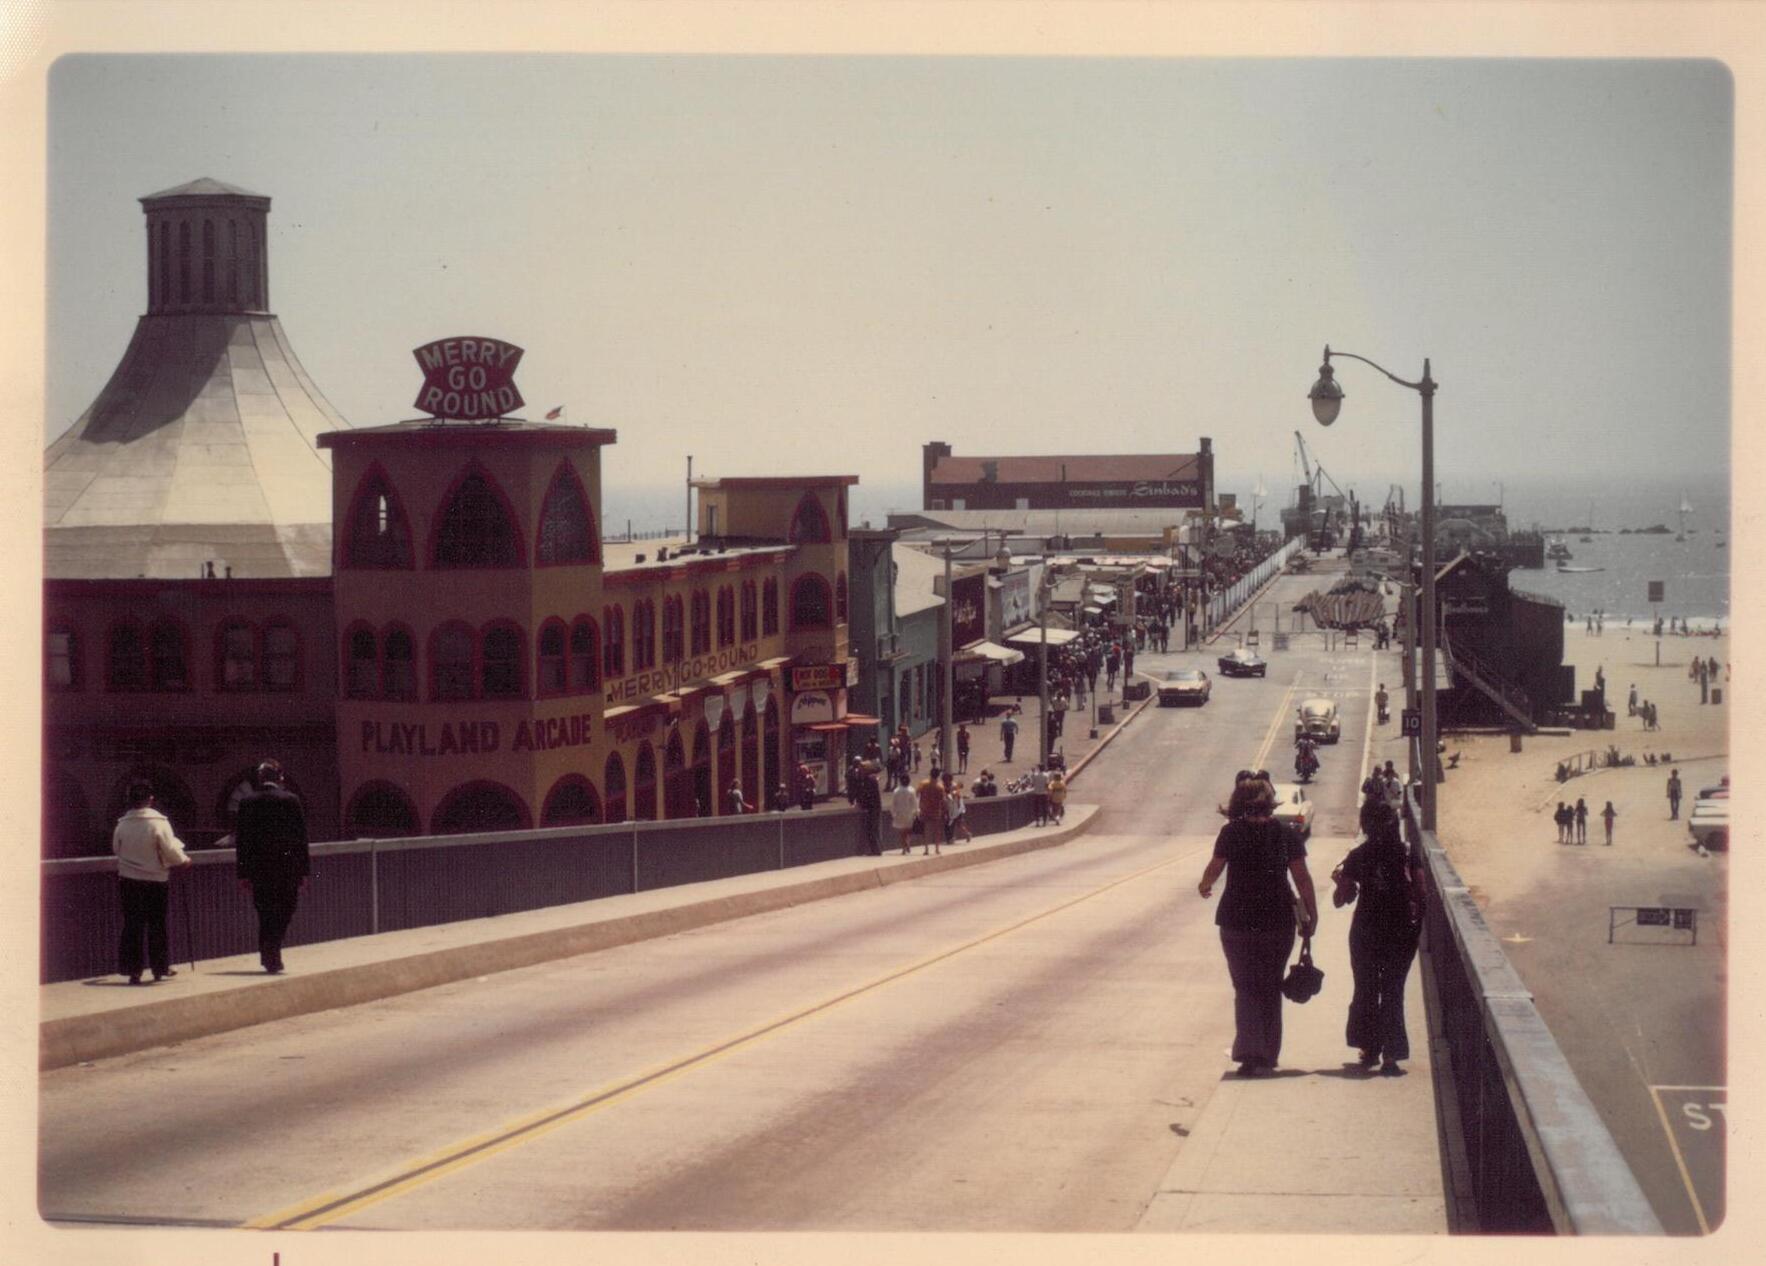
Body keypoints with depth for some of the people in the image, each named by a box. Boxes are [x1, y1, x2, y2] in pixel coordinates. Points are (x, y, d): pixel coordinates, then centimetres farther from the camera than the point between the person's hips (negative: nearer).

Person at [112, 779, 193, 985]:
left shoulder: (122, 825, -4)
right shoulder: (159, 823, -14)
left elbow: (116, 849, 9)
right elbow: (171, 852, -12)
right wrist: (184, 859, 9)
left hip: (128, 880, 2)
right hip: (156, 880, -2)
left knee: (132, 925, 6)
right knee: (157, 924, 10)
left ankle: (132, 971, 5)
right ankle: (160, 969, 18)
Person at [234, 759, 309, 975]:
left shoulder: (247, 803, 0)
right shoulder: (291, 800, -5)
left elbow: (241, 840, 1)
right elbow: (301, 836, -3)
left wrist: (243, 873, 5)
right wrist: (304, 870, 2)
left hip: (259, 868, 2)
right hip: (288, 867, -2)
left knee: (265, 914, 10)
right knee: (283, 913, 8)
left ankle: (269, 957, 8)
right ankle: (272, 955, 1)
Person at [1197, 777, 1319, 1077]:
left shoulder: (1231, 833, -6)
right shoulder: (1287, 835, -2)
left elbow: (1214, 868, 3)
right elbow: (1302, 877, -3)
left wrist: (1205, 885, 25)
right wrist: (1312, 914, 5)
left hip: (1237, 920, -1)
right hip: (1278, 920, 1)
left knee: (1246, 987, 5)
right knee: (1270, 987, 15)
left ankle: (1249, 1053, -11)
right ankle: (1268, 1055, 19)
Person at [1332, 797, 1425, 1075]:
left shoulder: (1358, 857, -6)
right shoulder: (1410, 853, -6)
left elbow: (1341, 899, -5)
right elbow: (1421, 891, -11)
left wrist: (1339, 879, 15)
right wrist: (1417, 919, 5)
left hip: (1365, 932, 0)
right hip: (1401, 931, 0)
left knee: (1366, 990, 17)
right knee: (1393, 991, 7)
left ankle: (1369, 1050, 24)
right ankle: (1390, 1055, 1)